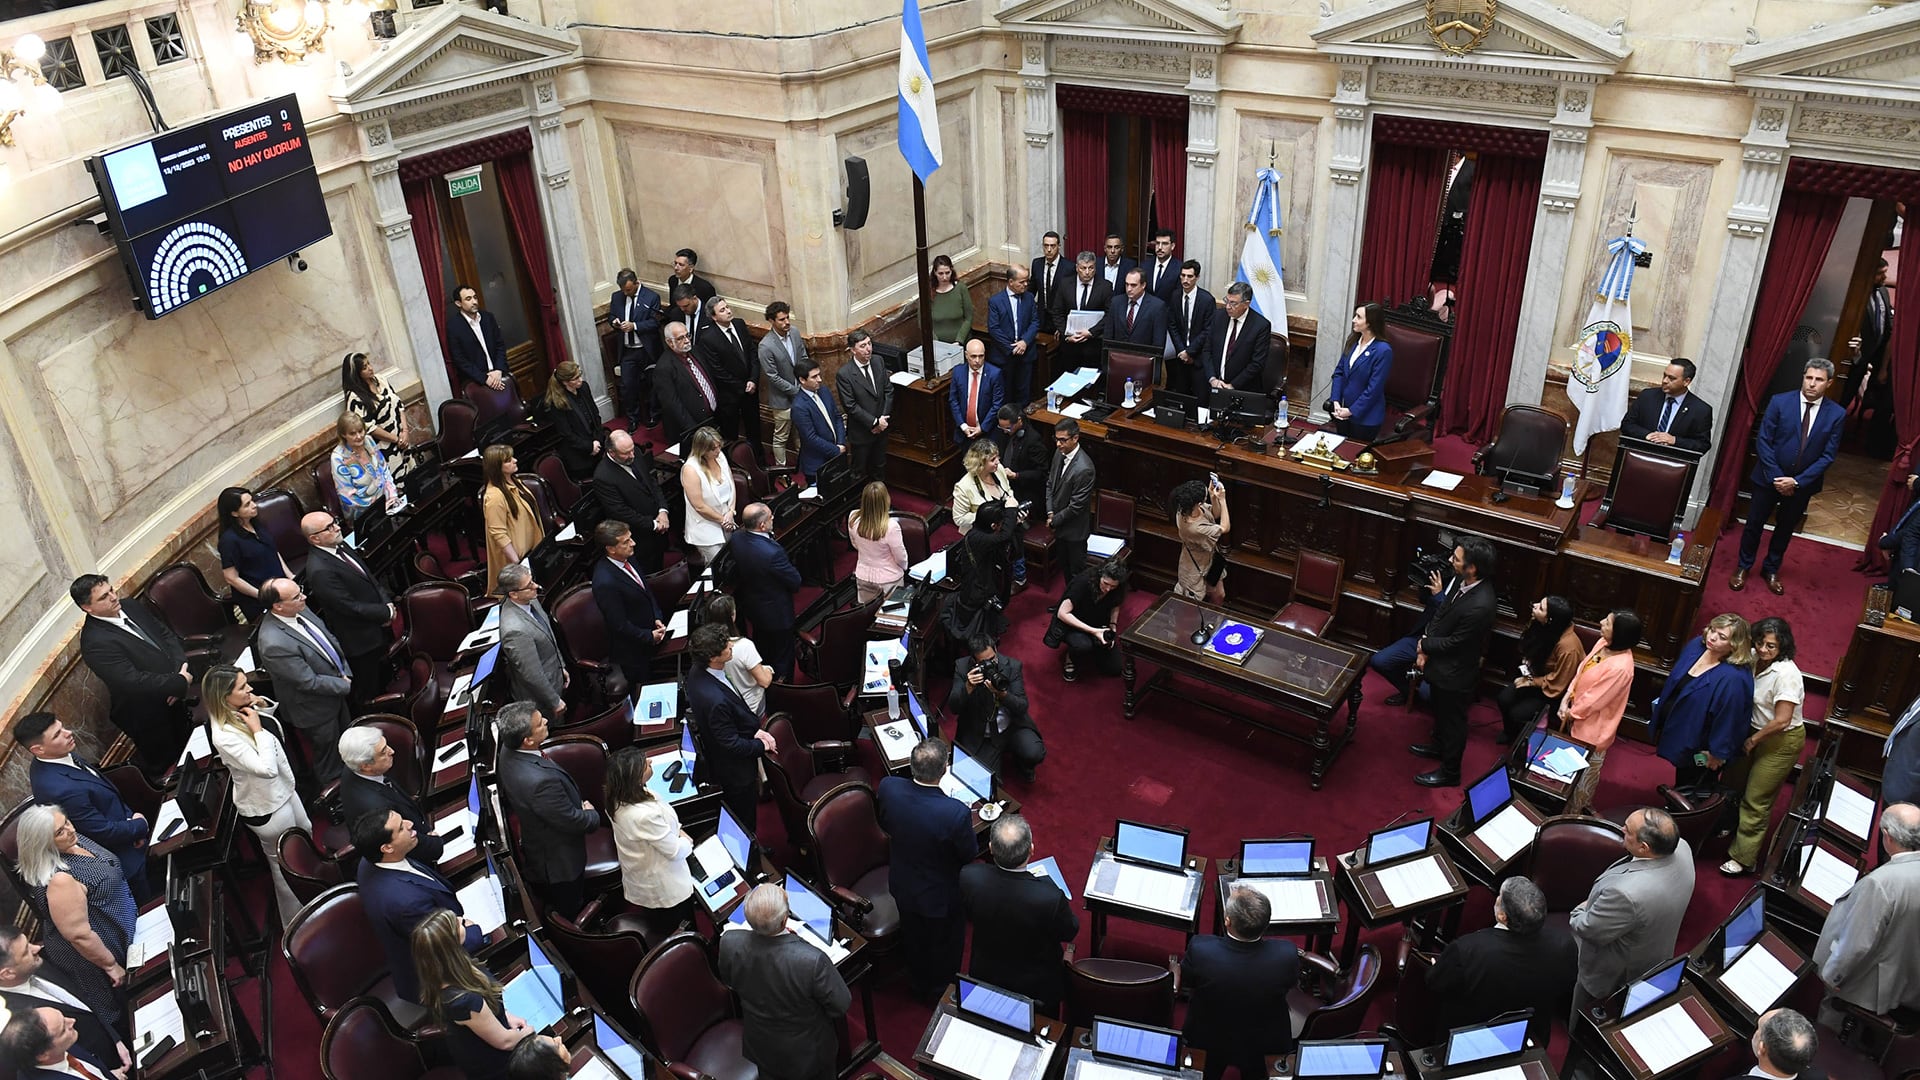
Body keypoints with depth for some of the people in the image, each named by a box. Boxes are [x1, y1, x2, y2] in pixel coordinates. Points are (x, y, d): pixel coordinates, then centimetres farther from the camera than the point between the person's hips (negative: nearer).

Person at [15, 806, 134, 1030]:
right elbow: (79, 935, -30)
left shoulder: (72, 841, -9)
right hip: (91, 959, -9)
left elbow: (111, 874, 10)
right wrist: (110, 965, -19)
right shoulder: (60, 880, -37)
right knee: (116, 1015, 15)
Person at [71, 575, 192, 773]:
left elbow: (168, 635, 2)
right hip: (148, 717, -8)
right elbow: (134, 681, -31)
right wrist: (180, 682, -26)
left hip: (174, 699, 8)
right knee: (165, 763, 12)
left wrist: (181, 671, -15)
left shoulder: (133, 608, -3)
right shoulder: (95, 643, -27)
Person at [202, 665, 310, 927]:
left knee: (306, 835, 31)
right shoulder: (224, 736, -35)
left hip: (283, 791, 9)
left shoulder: (242, 713, -10)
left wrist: (256, 705, -6)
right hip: (266, 809, -9)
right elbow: (267, 768, -39)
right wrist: (257, 730, -33)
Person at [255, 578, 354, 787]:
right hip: (316, 708, -8)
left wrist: (345, 672, -8)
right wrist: (346, 685, -20)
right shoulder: (274, 643, -38)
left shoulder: (299, 611, -13)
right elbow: (310, 682, -29)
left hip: (337, 690, 8)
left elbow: (330, 638, 2)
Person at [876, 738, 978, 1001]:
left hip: (903, 886, 4)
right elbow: (970, 855, -21)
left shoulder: (887, 788, -28)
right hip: (941, 895, -4)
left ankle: (917, 986, 58)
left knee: (913, 939, 33)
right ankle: (941, 993, 54)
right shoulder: (956, 813, -40)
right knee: (944, 947, 28)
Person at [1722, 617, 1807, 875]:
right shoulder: (1753, 659, -7)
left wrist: (1753, 740, -14)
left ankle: (1744, 858, 16)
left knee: (1756, 801, 2)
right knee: (1733, 783, 22)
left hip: (1782, 741, -7)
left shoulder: (1786, 674, -28)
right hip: (1755, 732, 7)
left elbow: (1782, 720, -26)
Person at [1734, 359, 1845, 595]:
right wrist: (1776, 477, -15)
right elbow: (1763, 441, -10)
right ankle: (1743, 568, 26)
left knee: (1786, 529, 16)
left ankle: (1771, 570, 33)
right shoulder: (1780, 402, -11)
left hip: (1803, 483, 1)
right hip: (1770, 478, -1)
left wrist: (1797, 481, -16)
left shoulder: (1837, 414, -8)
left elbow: (1828, 455, -7)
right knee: (1754, 524, 8)